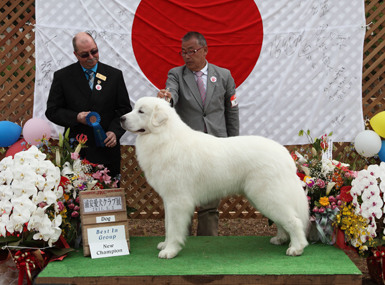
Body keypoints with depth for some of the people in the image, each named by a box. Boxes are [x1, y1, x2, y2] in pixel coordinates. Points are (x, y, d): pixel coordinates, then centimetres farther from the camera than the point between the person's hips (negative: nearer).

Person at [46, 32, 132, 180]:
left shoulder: (114, 75, 6)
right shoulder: (62, 76, 4)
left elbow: (124, 109, 6)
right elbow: (52, 111, 4)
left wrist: (115, 131, -11)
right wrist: (76, 117, -14)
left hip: (107, 151, 1)